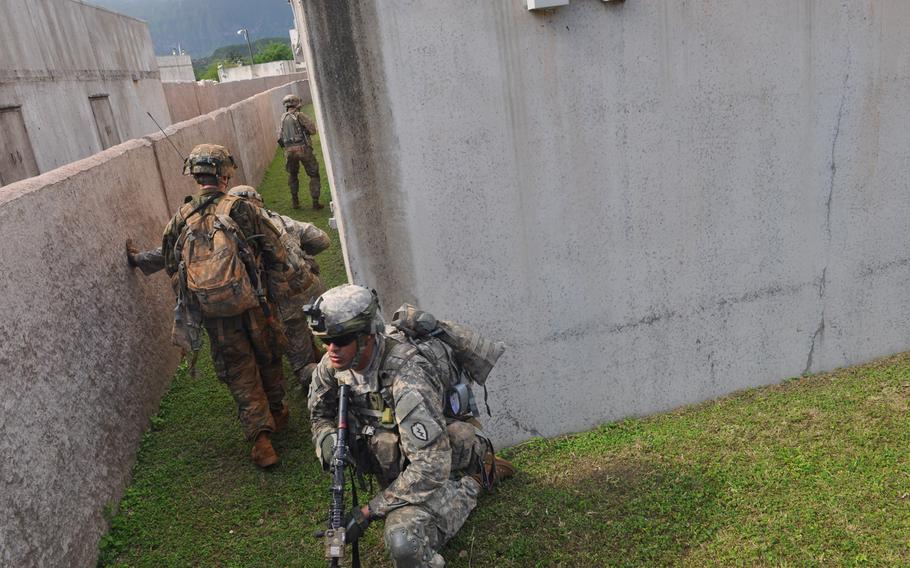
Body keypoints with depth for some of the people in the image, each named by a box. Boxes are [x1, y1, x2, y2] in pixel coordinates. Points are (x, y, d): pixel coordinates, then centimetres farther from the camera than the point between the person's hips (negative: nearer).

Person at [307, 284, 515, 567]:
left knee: (403, 539, -30)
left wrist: (370, 510, -30)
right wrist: (328, 439, -18)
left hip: (441, 473, -8)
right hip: (395, 469, 8)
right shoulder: (333, 364, -13)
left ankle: (473, 481, -1)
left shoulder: (405, 378, -36)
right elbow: (319, 415, 5)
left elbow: (431, 469, -35)